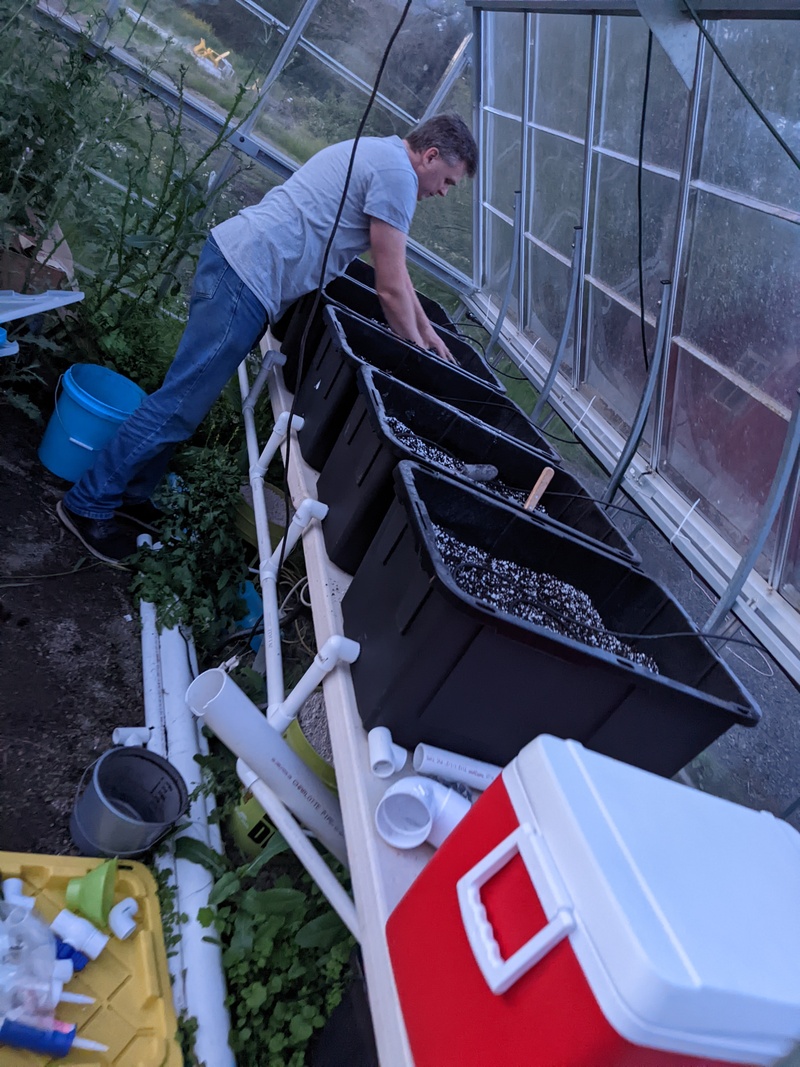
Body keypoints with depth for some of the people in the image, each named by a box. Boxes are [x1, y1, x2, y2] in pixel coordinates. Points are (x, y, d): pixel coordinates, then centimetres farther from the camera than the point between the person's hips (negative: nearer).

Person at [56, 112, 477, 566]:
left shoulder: (378, 153, 23)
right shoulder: (397, 173, -10)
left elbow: (395, 267, 28)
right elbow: (391, 290, -10)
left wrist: (426, 330, 27)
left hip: (234, 257, 11)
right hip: (248, 277, -11)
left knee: (188, 397, 15)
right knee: (181, 404, -6)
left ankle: (131, 496, 26)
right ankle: (90, 505, 6)